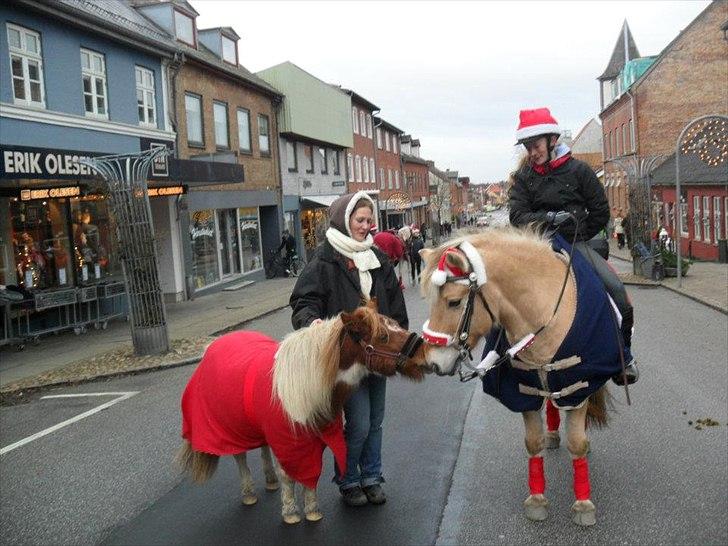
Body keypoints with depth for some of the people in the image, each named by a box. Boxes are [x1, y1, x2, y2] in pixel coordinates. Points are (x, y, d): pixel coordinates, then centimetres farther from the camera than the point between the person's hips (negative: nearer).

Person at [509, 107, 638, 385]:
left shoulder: (578, 170, 3)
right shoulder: (523, 177, 6)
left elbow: (600, 212, 5)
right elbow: (518, 216, -6)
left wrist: (578, 235, 0)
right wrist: (549, 217, -21)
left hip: (576, 243, 0)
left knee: (616, 289, -16)